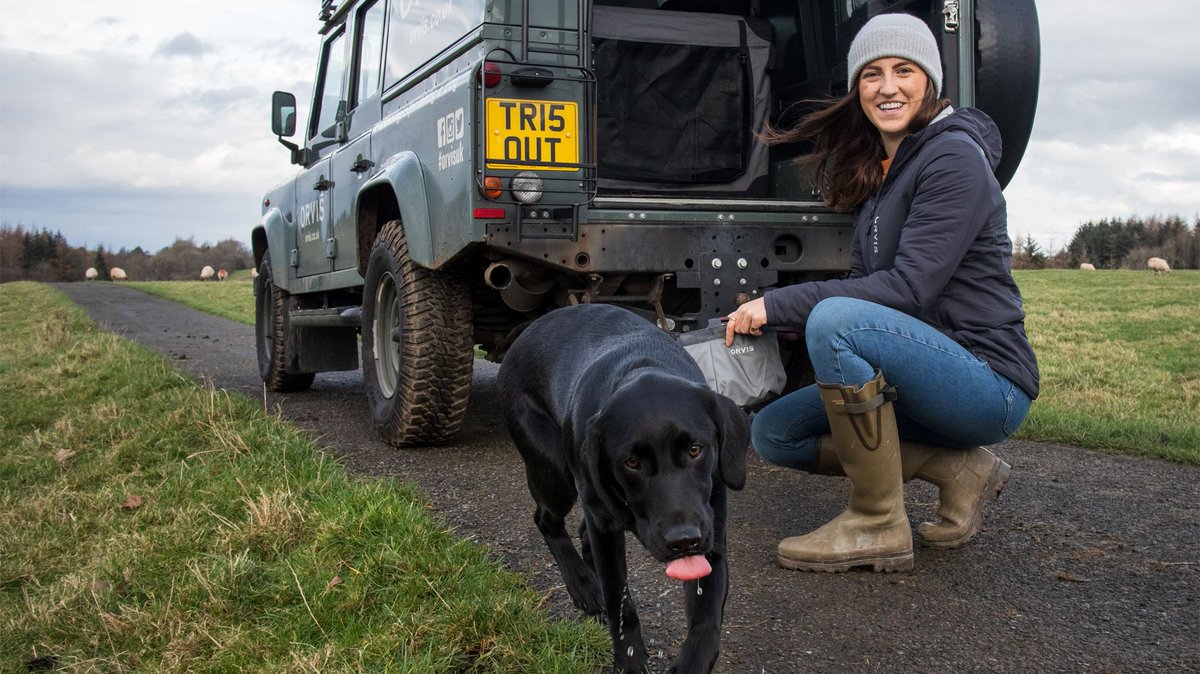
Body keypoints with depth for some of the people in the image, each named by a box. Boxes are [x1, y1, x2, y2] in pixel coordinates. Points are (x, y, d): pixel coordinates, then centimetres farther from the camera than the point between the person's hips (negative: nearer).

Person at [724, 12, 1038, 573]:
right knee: (772, 432, 3)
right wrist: (767, 315, -6)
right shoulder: (879, 169, 14)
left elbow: (910, 287, -22)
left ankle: (878, 525, -18)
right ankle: (959, 469, 4)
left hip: (989, 381, -9)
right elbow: (866, 281, 9)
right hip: (929, 375, 9)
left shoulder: (954, 157, -13)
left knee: (836, 318, -32)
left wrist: (779, 305, -22)